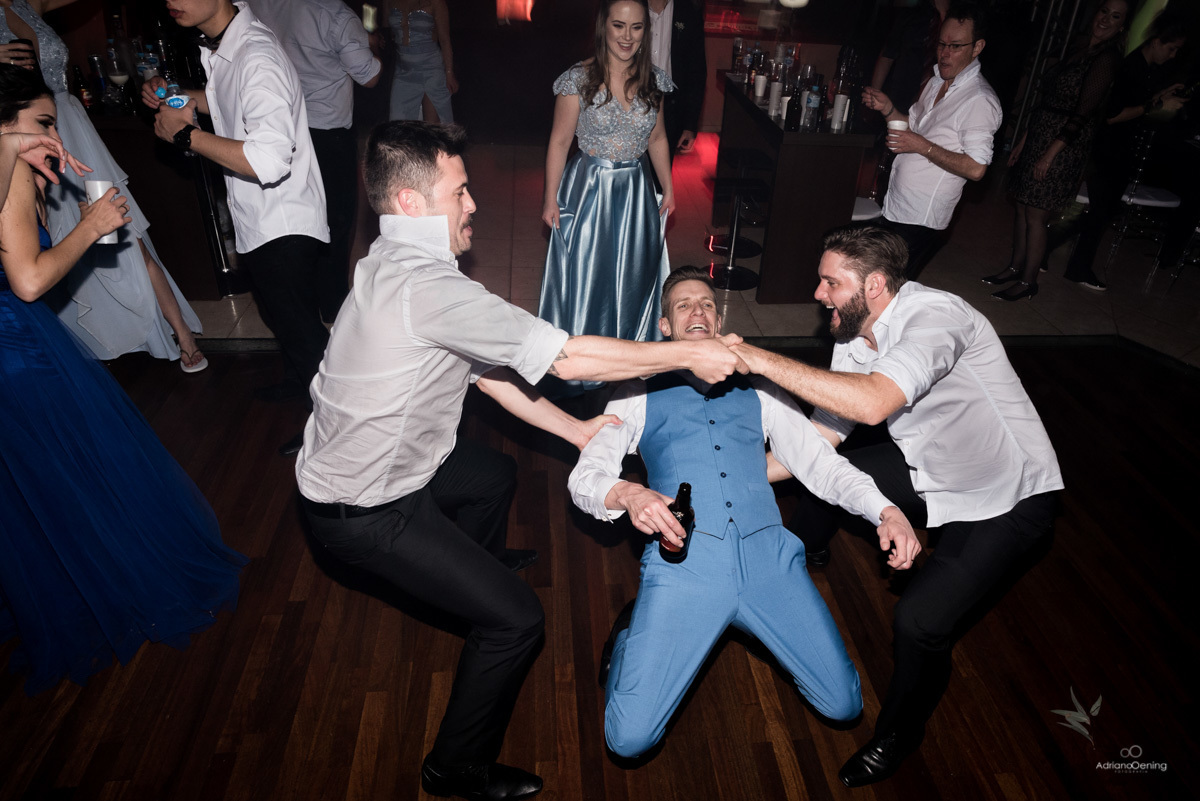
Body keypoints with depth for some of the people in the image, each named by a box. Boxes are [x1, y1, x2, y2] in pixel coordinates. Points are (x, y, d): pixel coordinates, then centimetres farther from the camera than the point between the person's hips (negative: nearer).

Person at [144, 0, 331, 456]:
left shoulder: (257, 58, -26)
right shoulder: (219, 46, 3)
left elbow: (270, 161, -37)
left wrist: (185, 134, -26)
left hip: (282, 224, -10)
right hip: (259, 218, 10)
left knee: (299, 324, 4)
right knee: (278, 312, 26)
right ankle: (298, 382, 50)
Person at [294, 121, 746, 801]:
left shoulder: (398, 266, 2)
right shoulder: (426, 285, -31)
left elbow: (486, 368, 5)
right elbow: (568, 358, -29)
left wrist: (573, 429, 6)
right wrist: (689, 354, -19)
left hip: (360, 464, 10)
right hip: (364, 513, -10)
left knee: (496, 473, 29)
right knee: (516, 620, -7)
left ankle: (481, 562, 59)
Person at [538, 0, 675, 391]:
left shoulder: (654, 80, 0)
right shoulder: (578, 79, -12)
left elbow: (656, 139, 11)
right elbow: (560, 141, -7)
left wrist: (668, 189, 11)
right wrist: (551, 197, -7)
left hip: (636, 190, 4)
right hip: (589, 189, -3)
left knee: (632, 277, 14)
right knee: (584, 275, 9)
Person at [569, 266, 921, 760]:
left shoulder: (758, 392, 23)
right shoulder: (640, 395, 16)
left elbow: (820, 462, 17)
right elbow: (585, 476, 4)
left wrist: (886, 510, -1)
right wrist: (626, 494, -20)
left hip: (768, 554, 3)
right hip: (685, 558, -2)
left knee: (843, 705, -3)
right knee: (629, 738, -13)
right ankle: (634, 633, 18)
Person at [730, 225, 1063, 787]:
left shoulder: (934, 315, -30)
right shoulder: (854, 344, -5)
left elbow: (874, 403, -46)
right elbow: (819, 437, -1)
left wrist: (763, 360, -42)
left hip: (1008, 499, -8)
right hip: (930, 467, 8)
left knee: (921, 619, -20)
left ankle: (896, 738, 11)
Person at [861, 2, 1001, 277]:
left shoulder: (980, 100, -17)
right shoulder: (936, 81, 12)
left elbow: (976, 168, -24)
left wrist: (923, 146, -22)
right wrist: (888, 108, 5)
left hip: (920, 217, -9)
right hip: (896, 203, 9)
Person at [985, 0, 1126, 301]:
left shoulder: (1107, 58, -11)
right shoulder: (1079, 51, 14)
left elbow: (1084, 113, -17)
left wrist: (1049, 154, -21)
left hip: (1062, 146, -8)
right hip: (1038, 138, 8)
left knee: (1036, 215, -4)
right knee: (1022, 206, 12)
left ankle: (1028, 282, 6)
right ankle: (1015, 267, 25)